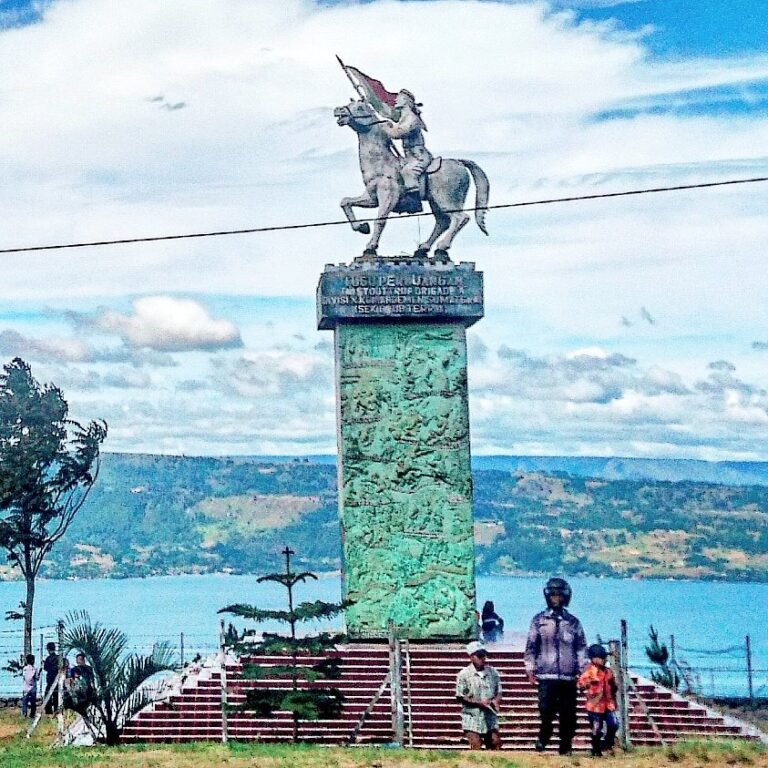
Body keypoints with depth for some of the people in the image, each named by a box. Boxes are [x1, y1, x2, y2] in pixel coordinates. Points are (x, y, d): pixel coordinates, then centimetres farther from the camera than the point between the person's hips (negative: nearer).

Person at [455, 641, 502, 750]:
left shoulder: (492, 672, 7)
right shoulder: (464, 675, -5)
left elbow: (499, 692, 13)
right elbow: (460, 697, -7)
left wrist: (496, 701, -11)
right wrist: (479, 703, -16)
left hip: (491, 720, 4)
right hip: (472, 719, -4)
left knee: (496, 745, 3)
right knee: (476, 748, -7)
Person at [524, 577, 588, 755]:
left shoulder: (573, 622, 11)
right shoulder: (539, 620, 7)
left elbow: (581, 646, 11)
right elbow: (531, 646, 7)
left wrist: (583, 668, 2)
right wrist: (530, 669, 2)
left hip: (569, 676, 2)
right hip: (546, 675, -1)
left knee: (568, 714, 2)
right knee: (546, 710, -11)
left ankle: (565, 746, 13)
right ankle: (543, 737, 13)